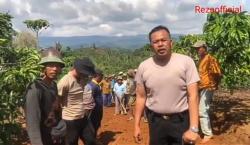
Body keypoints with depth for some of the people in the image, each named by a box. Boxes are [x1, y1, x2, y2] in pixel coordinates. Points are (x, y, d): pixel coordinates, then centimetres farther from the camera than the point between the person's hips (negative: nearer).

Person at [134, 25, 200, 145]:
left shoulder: (186, 62, -12)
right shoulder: (143, 67, -4)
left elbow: (193, 96, -13)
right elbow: (141, 97, 3)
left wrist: (193, 129, -18)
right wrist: (137, 125, 3)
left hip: (181, 120, -2)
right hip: (155, 121, 2)